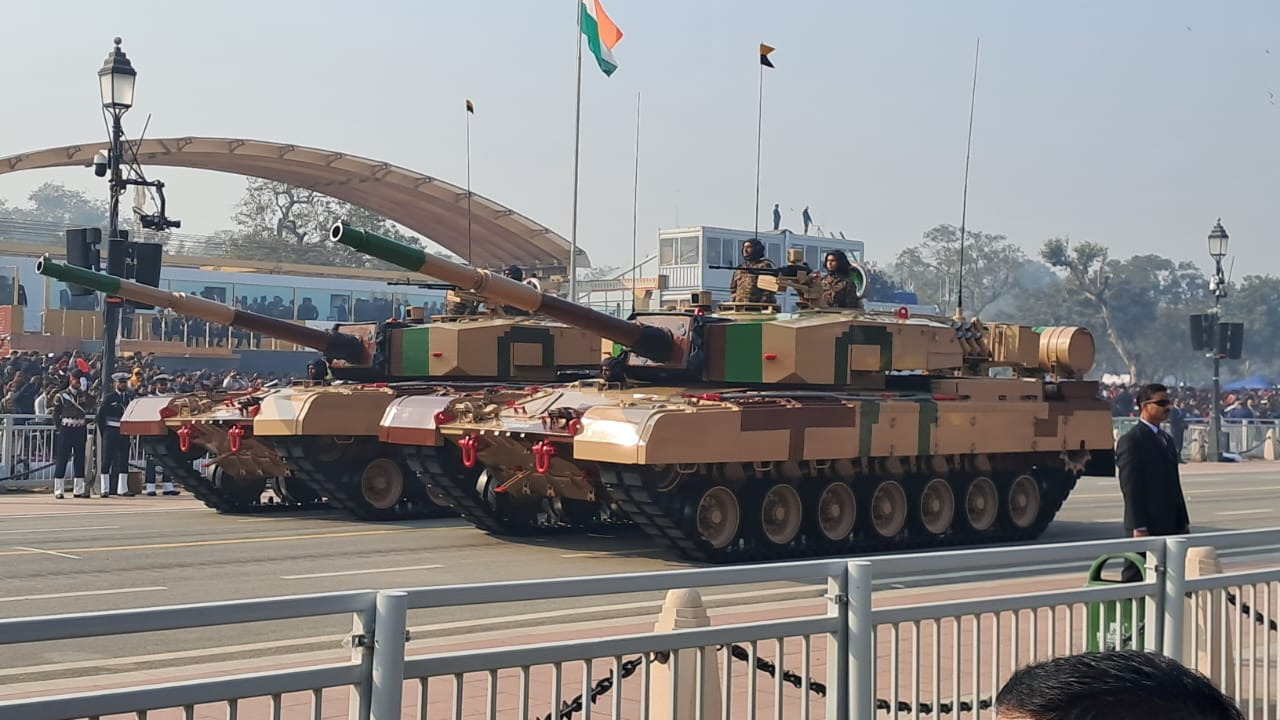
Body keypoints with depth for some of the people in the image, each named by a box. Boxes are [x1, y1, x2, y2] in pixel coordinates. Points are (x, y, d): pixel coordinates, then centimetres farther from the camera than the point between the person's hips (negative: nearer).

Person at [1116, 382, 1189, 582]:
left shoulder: (1166, 439, 18)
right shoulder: (1131, 440, -10)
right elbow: (1130, 488, -15)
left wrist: (1184, 521, 17)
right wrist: (1139, 528, -20)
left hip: (1170, 526, 8)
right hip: (1146, 527, -8)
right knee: (1135, 577, -3)